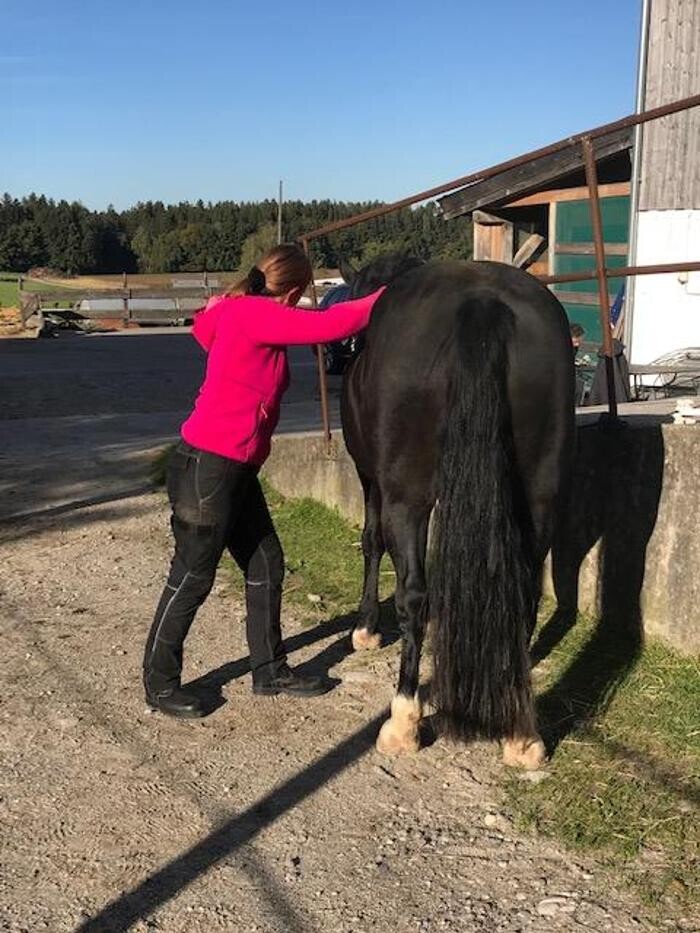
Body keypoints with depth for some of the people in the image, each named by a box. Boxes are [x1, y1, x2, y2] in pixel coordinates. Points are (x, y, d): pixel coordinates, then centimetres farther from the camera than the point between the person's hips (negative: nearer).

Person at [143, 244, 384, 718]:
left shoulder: (240, 312, 12)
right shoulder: (253, 314, -17)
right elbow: (330, 326, -24)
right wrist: (387, 298, -14)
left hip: (237, 470, 10)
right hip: (208, 466, -10)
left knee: (266, 564, 14)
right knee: (193, 577, 1)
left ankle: (270, 669, 27)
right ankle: (160, 683, 17)